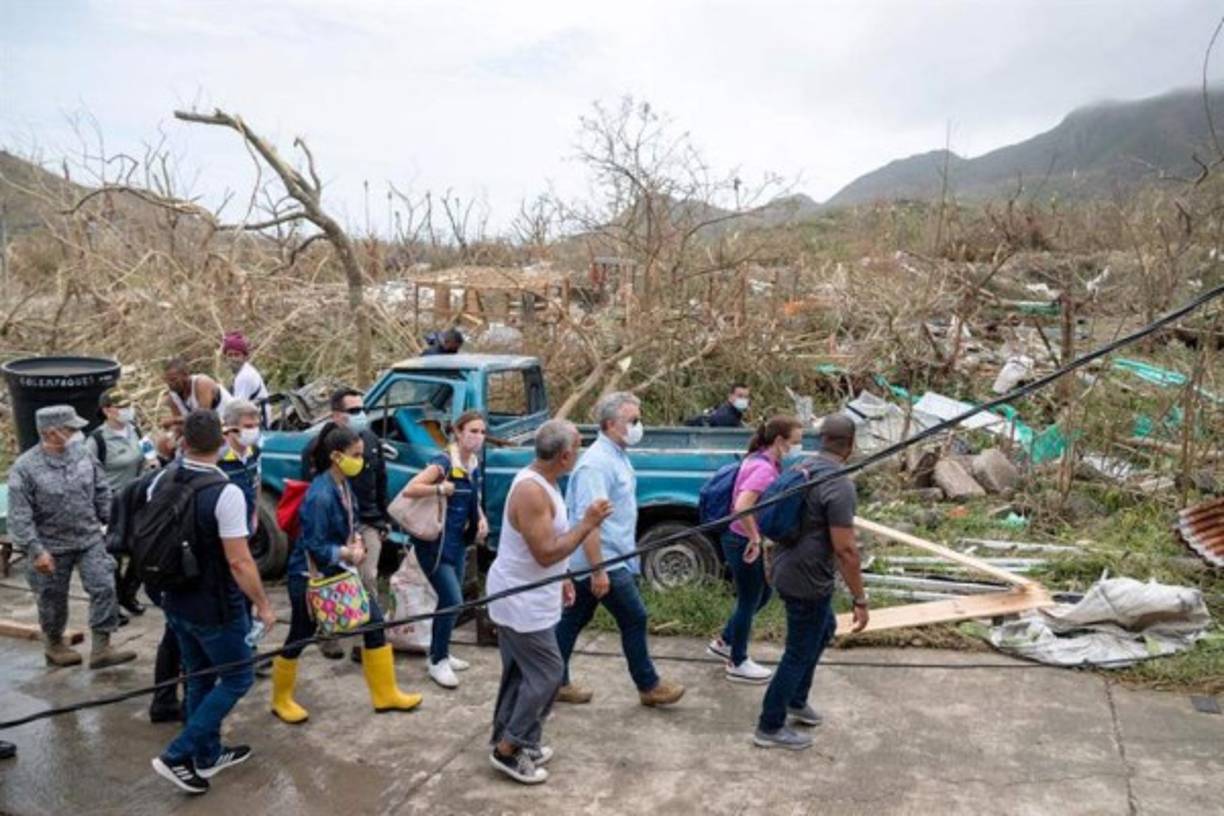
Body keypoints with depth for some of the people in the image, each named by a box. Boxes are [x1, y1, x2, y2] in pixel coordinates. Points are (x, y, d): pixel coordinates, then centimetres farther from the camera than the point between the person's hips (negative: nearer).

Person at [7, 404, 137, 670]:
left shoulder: (81, 453, -3)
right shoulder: (25, 468, -16)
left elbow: (101, 491, 9)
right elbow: (19, 516, -15)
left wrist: (108, 519, 8)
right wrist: (35, 550, -18)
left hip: (90, 539, 3)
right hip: (52, 546, -3)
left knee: (104, 588, -6)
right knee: (53, 599, 13)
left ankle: (101, 649, 2)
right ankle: (54, 646, 37)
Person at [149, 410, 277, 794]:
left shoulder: (160, 482, -3)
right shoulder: (225, 493, -25)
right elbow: (239, 562, -24)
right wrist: (263, 605, -11)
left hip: (176, 601, 7)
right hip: (215, 606, -7)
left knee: (199, 679, 21)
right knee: (237, 677, 10)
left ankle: (208, 754, 34)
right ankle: (177, 755, 6)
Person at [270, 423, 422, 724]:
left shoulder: (344, 485, -1)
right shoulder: (320, 495, -27)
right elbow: (314, 547, -24)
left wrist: (356, 542, -5)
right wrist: (348, 553, -17)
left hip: (338, 571, 8)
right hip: (310, 575, -8)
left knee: (374, 621, 7)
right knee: (299, 638, 9)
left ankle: (385, 694, 19)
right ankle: (281, 700, 33)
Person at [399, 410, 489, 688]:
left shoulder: (474, 465, 5)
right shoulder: (443, 463, -19)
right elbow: (409, 490, -28)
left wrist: (481, 518, 3)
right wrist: (440, 488, -34)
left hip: (459, 542, 8)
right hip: (434, 543, -8)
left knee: (448, 600, 16)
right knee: (453, 601, -10)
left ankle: (440, 653, 32)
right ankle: (438, 661, 6)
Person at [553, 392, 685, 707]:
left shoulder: (616, 457, 10)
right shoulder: (597, 463, -22)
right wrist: (598, 570, -26)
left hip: (596, 560, 9)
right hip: (602, 562, -9)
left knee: (573, 619, 14)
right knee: (634, 619, 2)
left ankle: (555, 682, 25)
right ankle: (649, 686, 17)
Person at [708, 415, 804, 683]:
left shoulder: (765, 462, 6)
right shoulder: (764, 468, -25)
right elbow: (741, 508, -35)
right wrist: (755, 540, -24)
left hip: (748, 541, 10)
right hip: (744, 544, -10)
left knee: (762, 595, 23)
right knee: (749, 601, 6)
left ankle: (724, 642, 37)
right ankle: (738, 664, 24)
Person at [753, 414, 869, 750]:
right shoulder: (839, 485, -23)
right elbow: (845, 549, -24)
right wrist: (860, 600, -17)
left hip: (788, 570, 9)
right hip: (808, 581, -9)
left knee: (824, 629, 28)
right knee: (799, 653, 5)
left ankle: (796, 701, 38)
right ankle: (770, 727, 18)